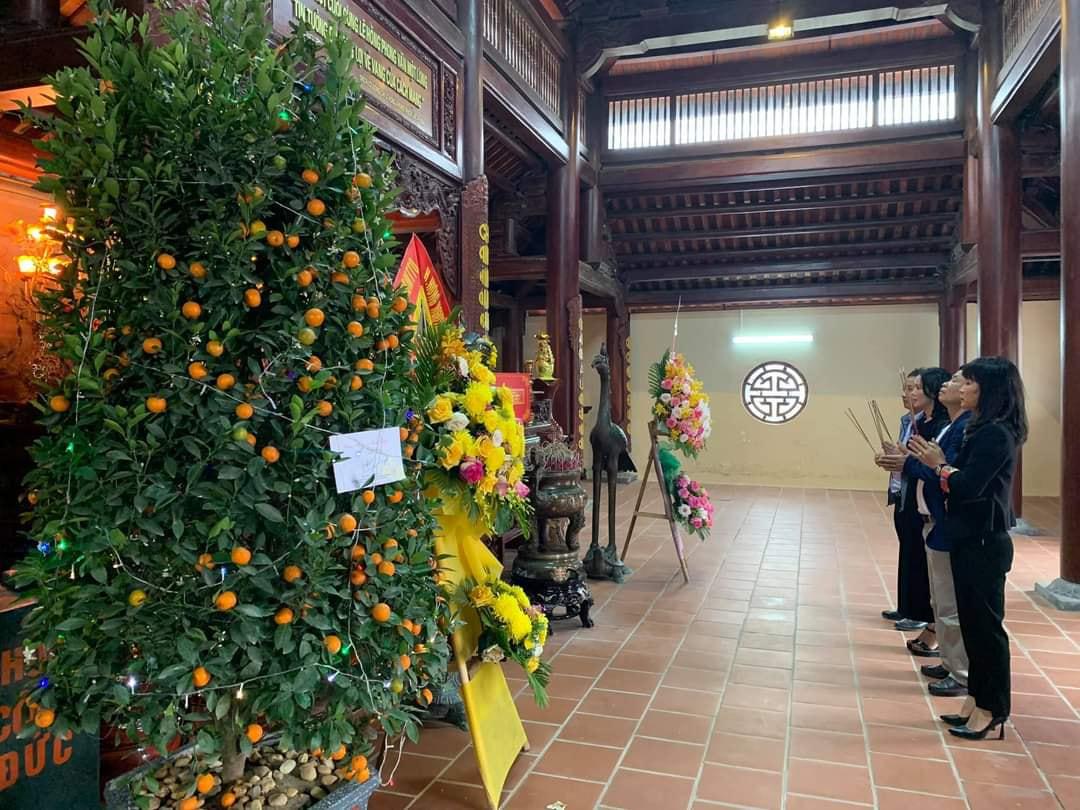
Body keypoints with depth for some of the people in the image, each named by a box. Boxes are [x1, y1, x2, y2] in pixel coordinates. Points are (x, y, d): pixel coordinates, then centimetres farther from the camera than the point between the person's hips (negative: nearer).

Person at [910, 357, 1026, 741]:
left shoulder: (996, 433, -18)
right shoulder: (984, 429, 12)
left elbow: (968, 487, -23)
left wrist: (941, 465, -7)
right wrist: (941, 465, -2)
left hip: (984, 543, -10)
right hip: (970, 540, 10)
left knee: (986, 624, 0)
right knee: (973, 622, 15)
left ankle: (992, 712, 12)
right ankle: (978, 700, 26)